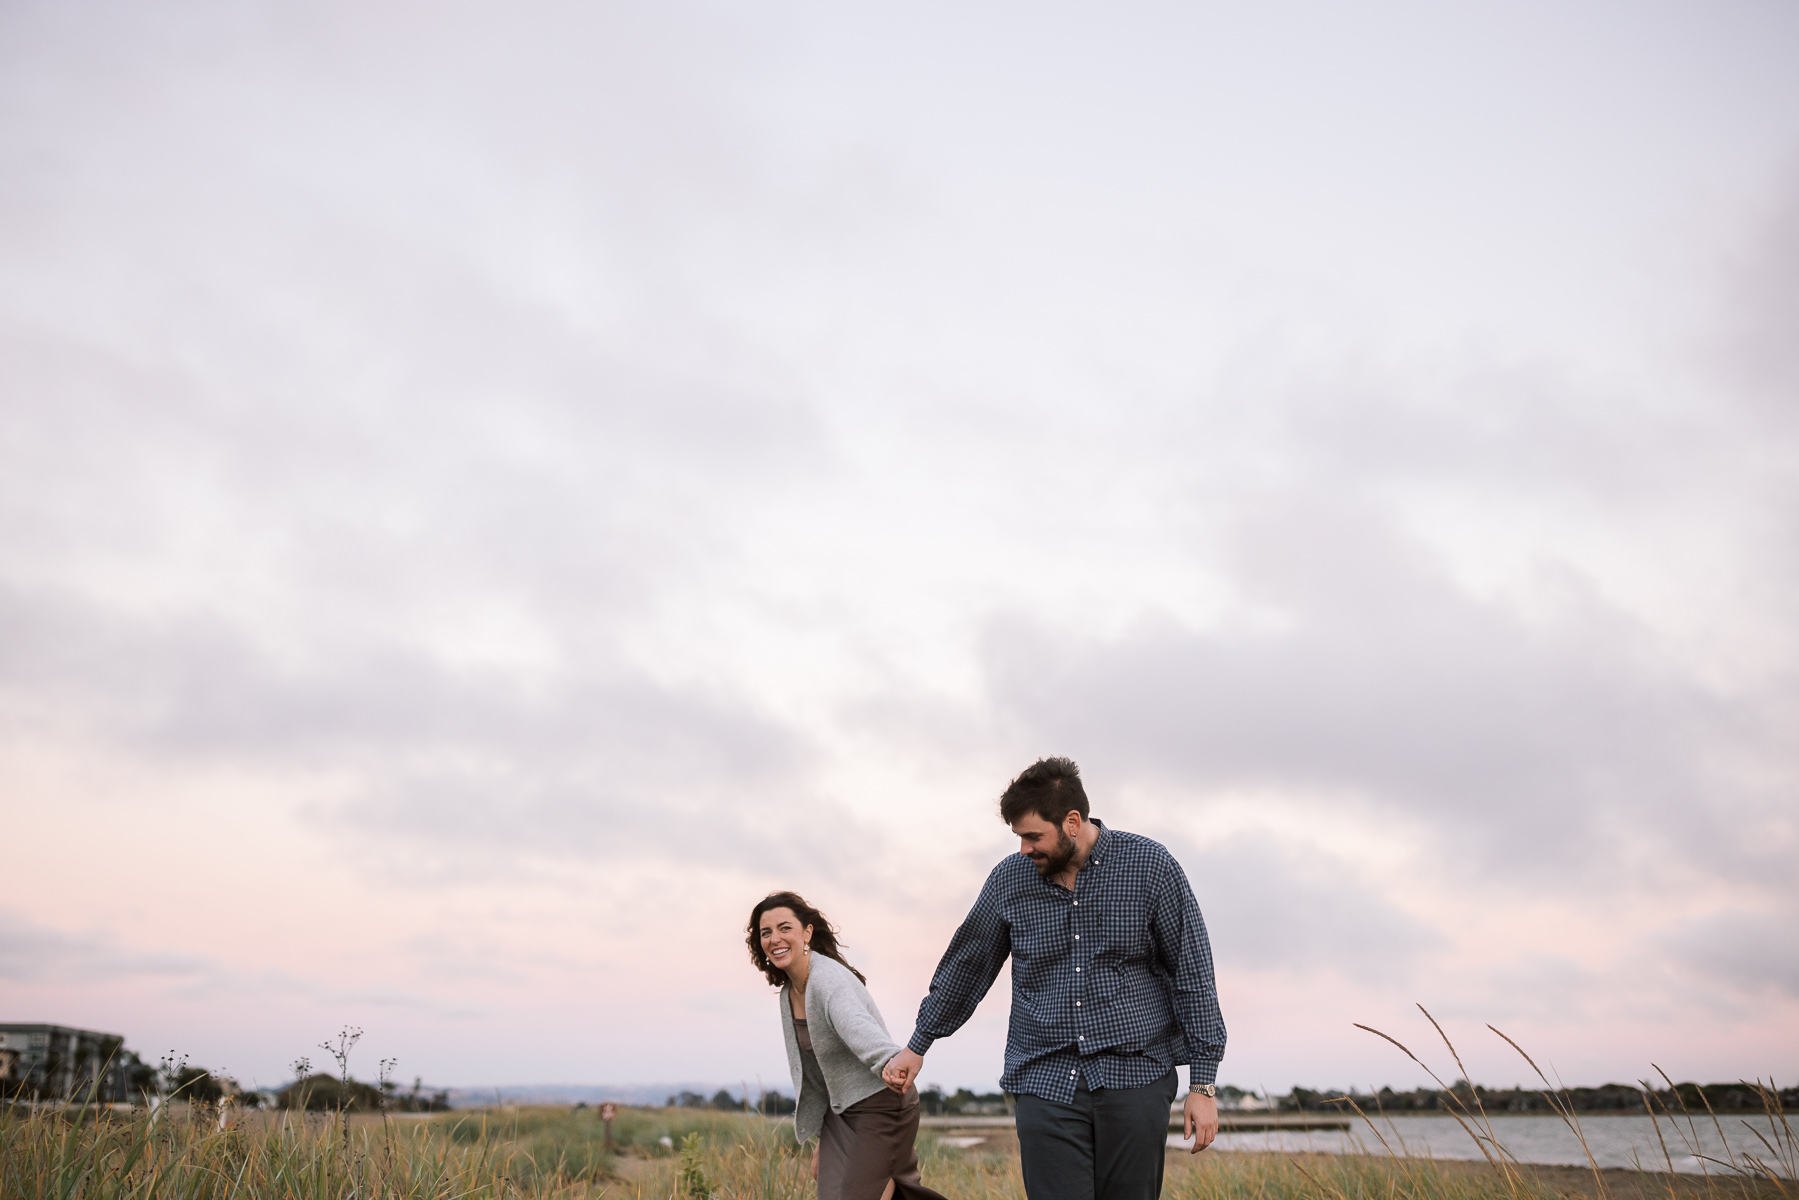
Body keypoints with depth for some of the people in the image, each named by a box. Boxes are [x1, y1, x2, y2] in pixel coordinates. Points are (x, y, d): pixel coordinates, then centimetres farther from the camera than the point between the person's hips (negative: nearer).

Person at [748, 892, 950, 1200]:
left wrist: (890, 1060, -65)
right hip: (841, 1112, 8)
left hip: (881, 1107, -8)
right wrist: (821, 1140, 19)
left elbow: (856, 1025, -45)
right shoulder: (789, 992, 5)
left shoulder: (830, 980, -22)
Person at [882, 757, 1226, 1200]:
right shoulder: (1009, 879, 4)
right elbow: (966, 965, 17)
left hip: (1135, 1078, -1)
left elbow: (1193, 975, -1)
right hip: (1045, 1081, 2)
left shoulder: (1150, 867, -4)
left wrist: (1203, 1084, -3)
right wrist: (917, 1046, 24)